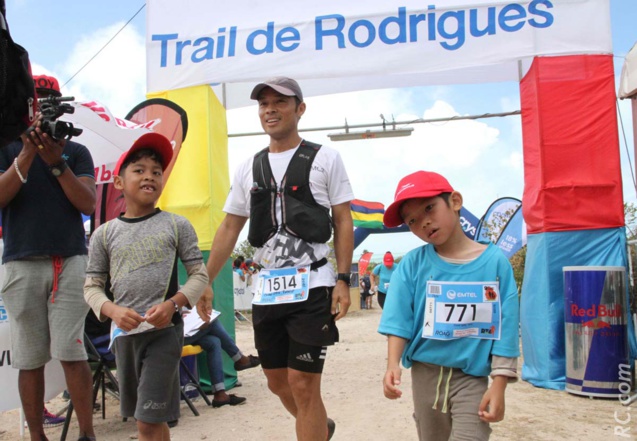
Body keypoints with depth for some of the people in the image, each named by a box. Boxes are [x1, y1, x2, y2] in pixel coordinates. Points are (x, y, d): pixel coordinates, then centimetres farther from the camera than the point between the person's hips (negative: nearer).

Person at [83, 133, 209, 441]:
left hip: (164, 329, -3)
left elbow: (199, 275, 0)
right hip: (124, 332, 3)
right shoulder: (105, 234, 5)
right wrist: (113, 310, -13)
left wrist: (173, 303, -16)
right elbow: (92, 286, 7)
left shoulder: (176, 225, -1)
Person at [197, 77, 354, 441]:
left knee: (303, 384, -5)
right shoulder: (248, 169, 11)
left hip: (311, 287, -5)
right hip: (267, 289, 5)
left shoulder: (325, 159, 0)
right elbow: (229, 229, 12)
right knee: (278, 382, 16)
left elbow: (343, 223, -1)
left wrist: (343, 280, -10)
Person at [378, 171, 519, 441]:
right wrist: (393, 364, -18)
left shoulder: (494, 260, -6)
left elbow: (505, 327, -5)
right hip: (425, 374, 2)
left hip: (472, 377, -2)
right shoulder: (412, 264, -3)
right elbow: (398, 320, -5)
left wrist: (499, 385, -8)